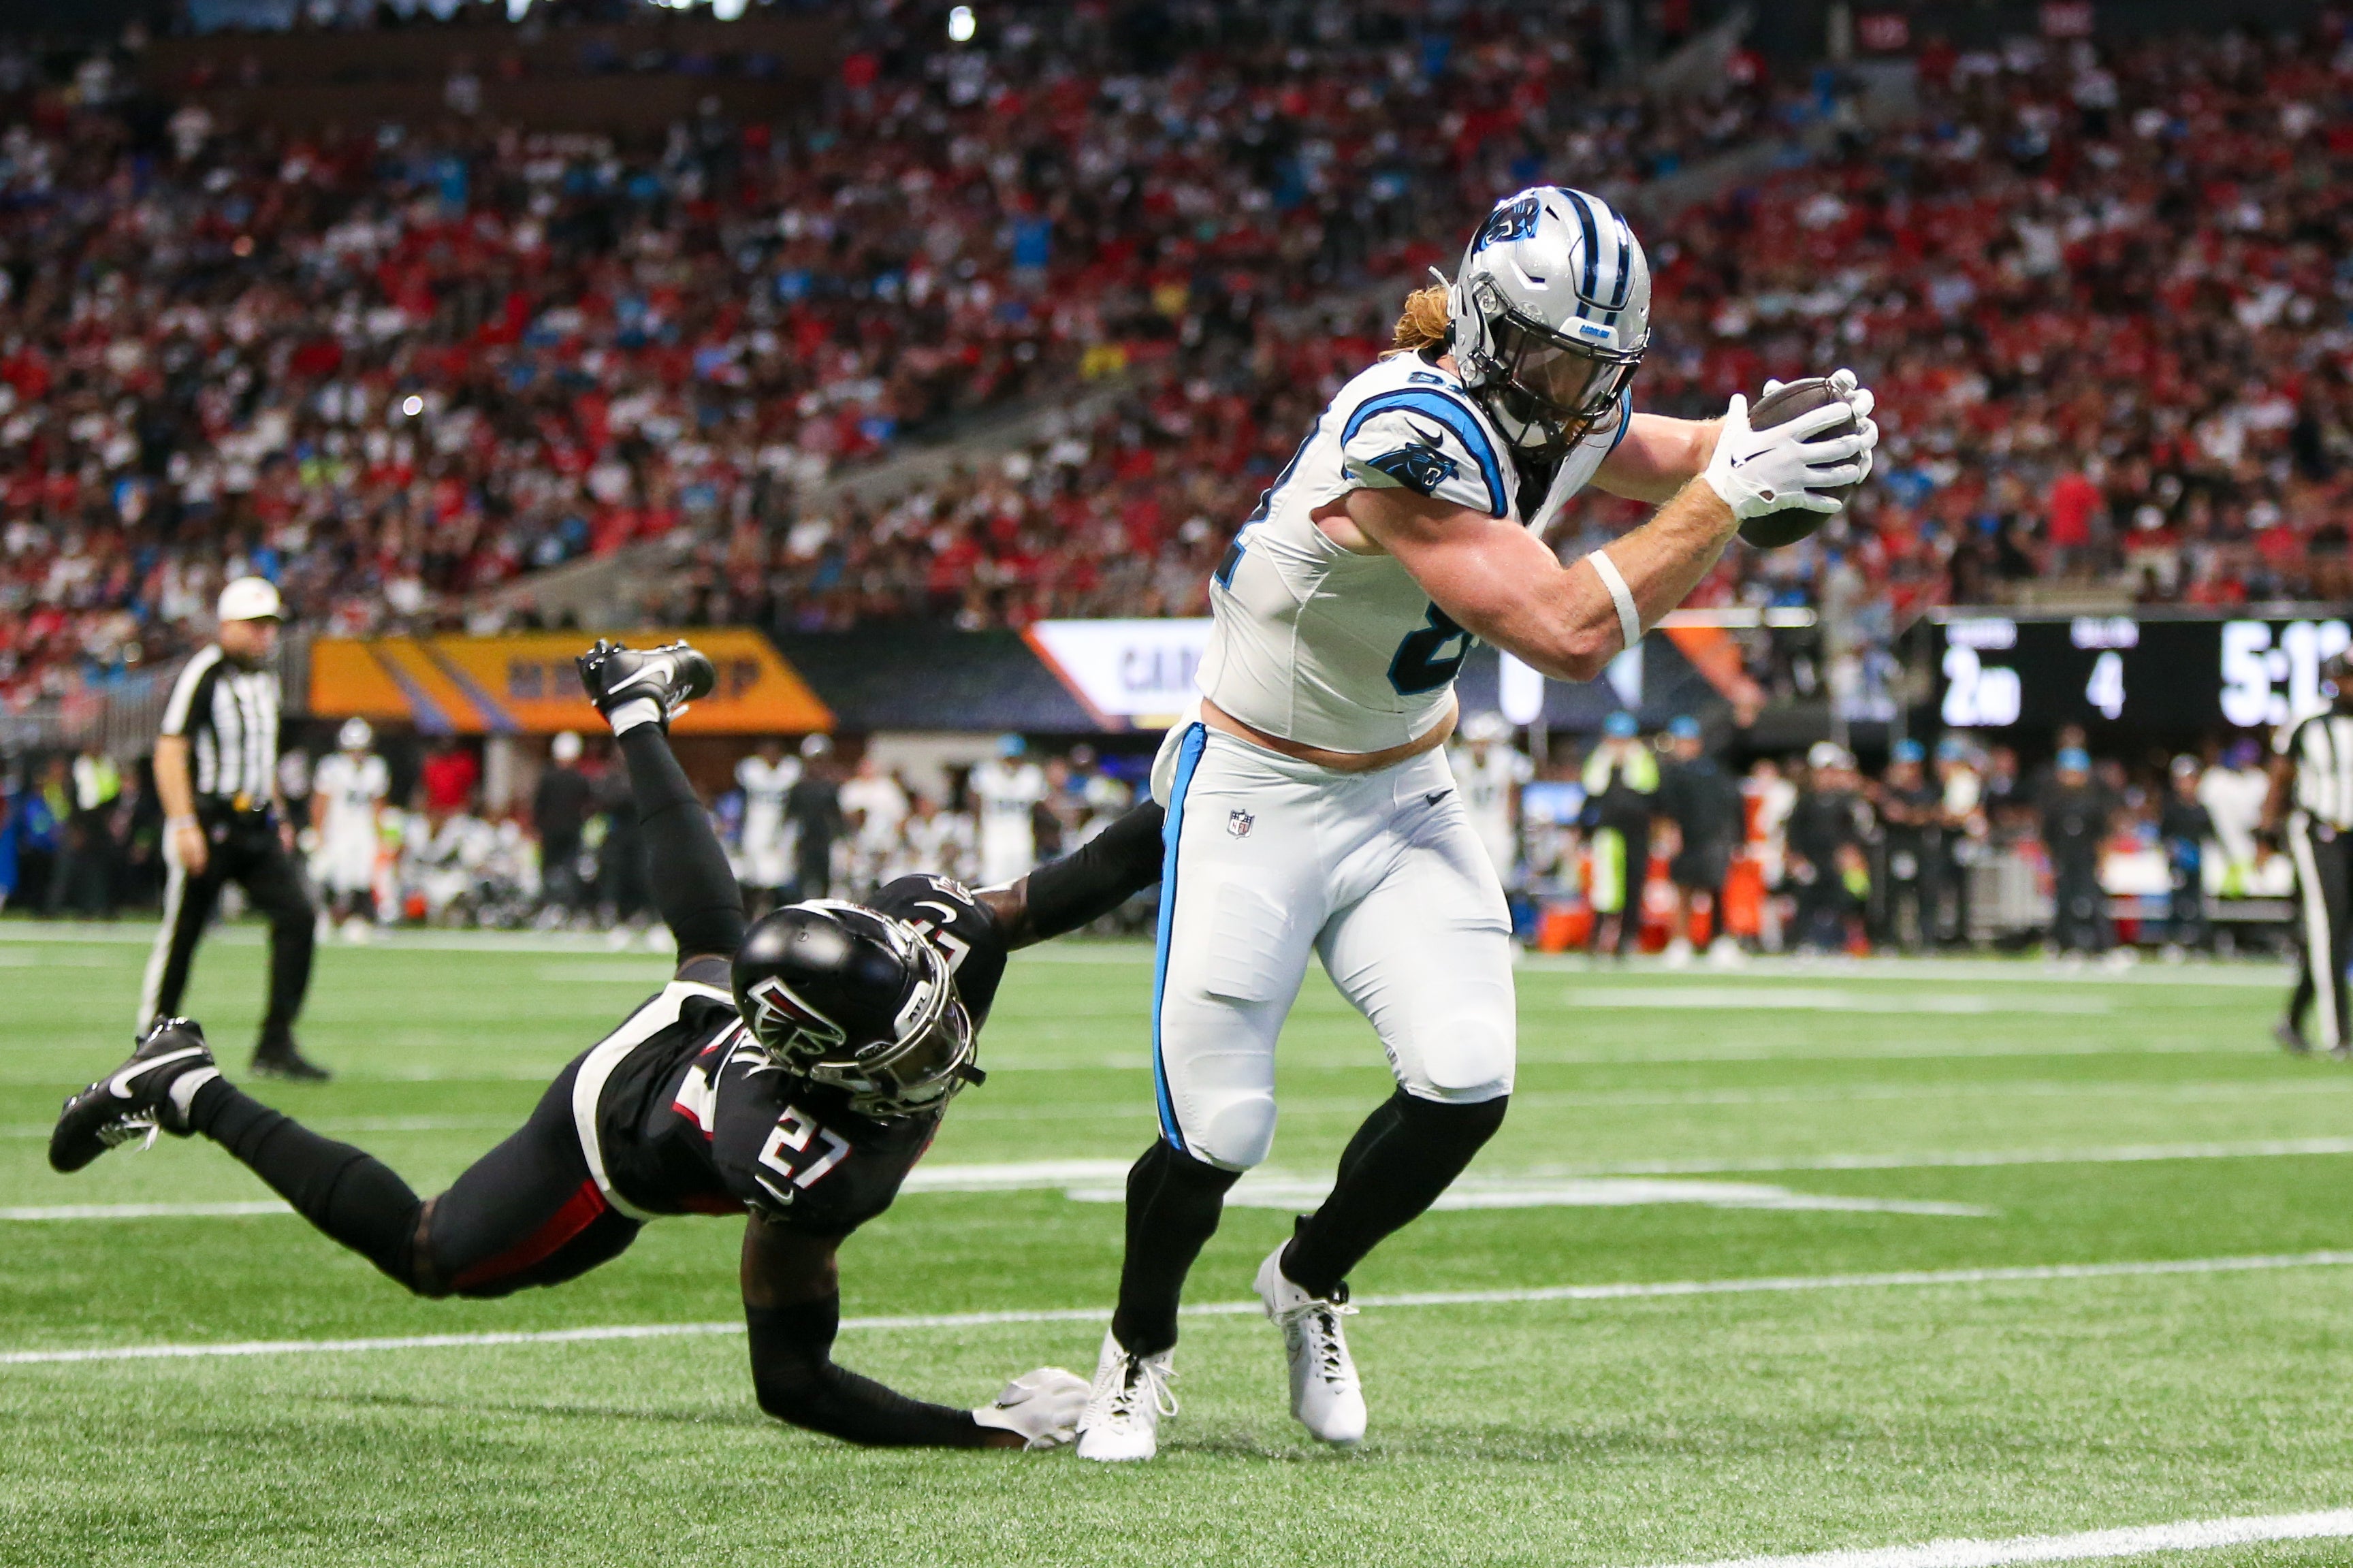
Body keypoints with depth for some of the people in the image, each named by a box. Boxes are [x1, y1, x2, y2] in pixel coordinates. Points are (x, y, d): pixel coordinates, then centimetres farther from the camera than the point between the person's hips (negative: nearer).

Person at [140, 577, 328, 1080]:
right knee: (181, 934, 1)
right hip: (208, 825, -7)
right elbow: (170, 752, -15)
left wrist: (279, 816, 21)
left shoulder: (265, 678, 15)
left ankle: (276, 1046, -5)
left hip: (257, 826, 7)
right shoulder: (202, 675, -10)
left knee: (296, 916, -8)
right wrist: (184, 825, -22)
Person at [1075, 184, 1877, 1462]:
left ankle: (1310, 1282, 20)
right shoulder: (1408, 435, -31)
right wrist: (1730, 494, -33)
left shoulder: (1554, 407, -6)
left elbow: (1682, 459, 13)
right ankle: (1138, 1348, 24)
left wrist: (1772, 438, -11)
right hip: (1255, 796, -7)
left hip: (1400, 796, 7)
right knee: (1217, 1130, -7)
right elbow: (1567, 634, -36)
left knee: (1465, 1086, -10)